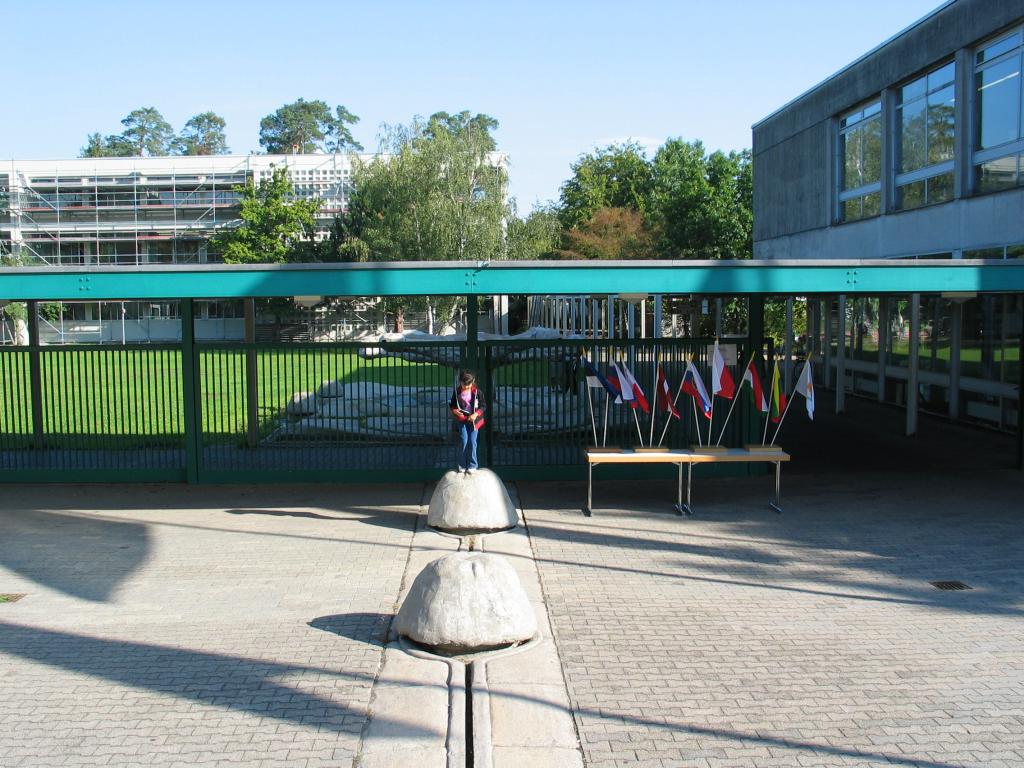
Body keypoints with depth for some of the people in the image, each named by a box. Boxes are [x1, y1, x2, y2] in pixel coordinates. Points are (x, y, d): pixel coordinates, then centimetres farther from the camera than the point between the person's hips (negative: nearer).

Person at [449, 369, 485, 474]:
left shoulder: (477, 392, -8)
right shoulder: (457, 392, -5)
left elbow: (482, 406, -2)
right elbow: (452, 405, 6)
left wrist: (476, 414, -18)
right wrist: (454, 410, -17)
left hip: (474, 420, 0)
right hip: (462, 420, 0)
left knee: (472, 441, -5)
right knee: (463, 441, -7)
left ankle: (472, 465, 8)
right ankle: (461, 465, 7)